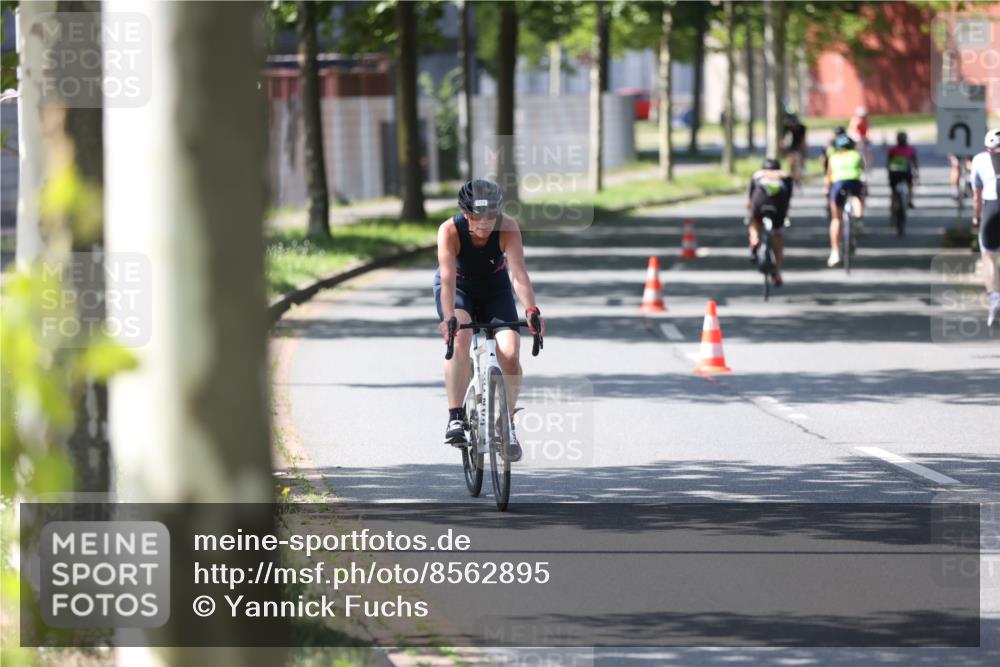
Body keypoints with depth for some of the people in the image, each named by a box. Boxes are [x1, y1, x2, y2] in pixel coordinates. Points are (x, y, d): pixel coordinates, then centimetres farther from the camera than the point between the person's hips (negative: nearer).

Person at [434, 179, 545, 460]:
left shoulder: (508, 228, -28)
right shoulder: (450, 231, -31)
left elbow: (519, 273, -37)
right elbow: (448, 278, -41)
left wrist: (531, 310, -53)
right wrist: (449, 317, -57)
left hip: (494, 288, 2)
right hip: (458, 288, -2)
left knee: (510, 353, -16)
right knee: (459, 338, -33)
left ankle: (507, 425, 5)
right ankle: (455, 416, -25)